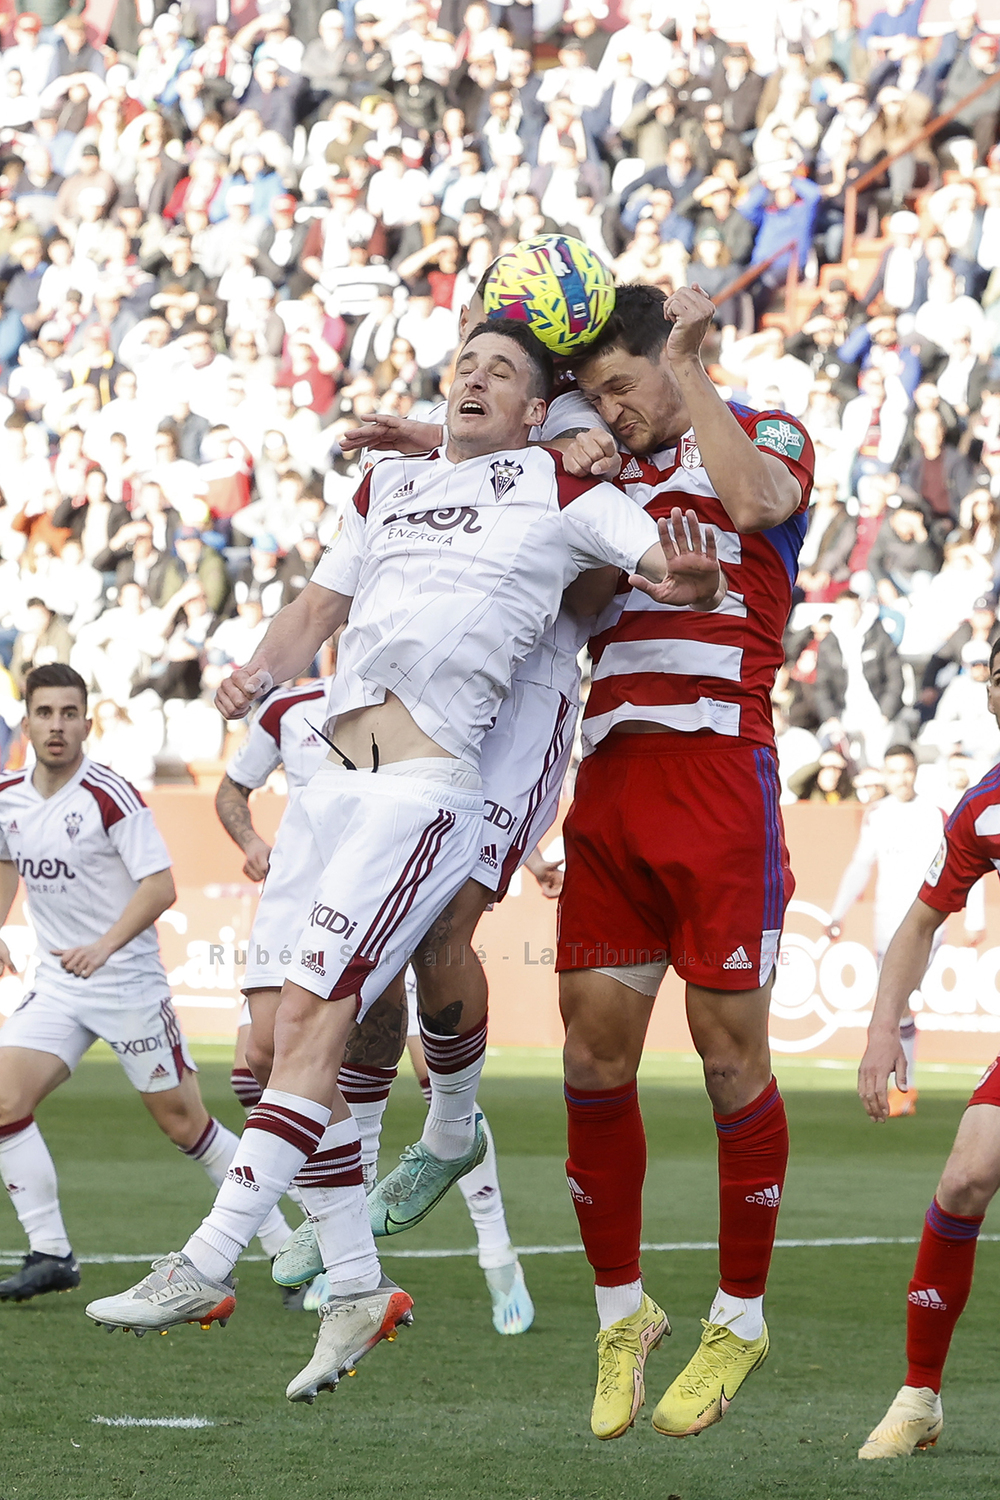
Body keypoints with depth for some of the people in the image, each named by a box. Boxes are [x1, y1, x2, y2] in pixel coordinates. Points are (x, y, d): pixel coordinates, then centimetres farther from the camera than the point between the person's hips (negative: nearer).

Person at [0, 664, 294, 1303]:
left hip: (130, 983, -5)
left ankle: (285, 1248, 15)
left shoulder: (110, 796, -15)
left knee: (183, 1123, 1)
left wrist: (104, 946, -28)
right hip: (58, 986, 5)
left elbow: (160, 887, -18)